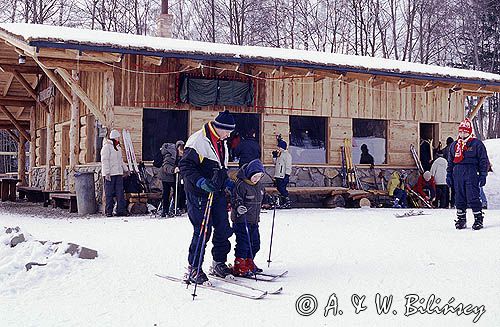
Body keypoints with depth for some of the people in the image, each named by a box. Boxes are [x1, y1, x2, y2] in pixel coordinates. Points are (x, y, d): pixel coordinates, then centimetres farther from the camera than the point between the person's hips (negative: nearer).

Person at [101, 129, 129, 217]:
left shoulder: (118, 147, 18)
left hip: (118, 173, 7)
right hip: (110, 174, -7)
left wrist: (125, 169, 26)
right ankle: (108, 211, 3)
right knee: (109, 193, -2)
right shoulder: (107, 147, -8)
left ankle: (121, 210, 5)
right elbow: (104, 161, -13)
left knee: (120, 192, 3)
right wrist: (107, 173, -19)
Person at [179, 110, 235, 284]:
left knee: (223, 229, 9)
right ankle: (193, 269, 4)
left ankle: (219, 263, 25)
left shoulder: (221, 142, 15)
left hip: (217, 193, 9)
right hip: (199, 194, -9)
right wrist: (201, 181, -28)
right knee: (202, 231, -8)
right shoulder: (198, 140, -14)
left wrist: (226, 183, 18)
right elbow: (185, 165, -19)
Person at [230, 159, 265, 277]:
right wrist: (238, 206, -38)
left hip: (254, 220, 8)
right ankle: (239, 267, 0)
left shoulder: (260, 186, 12)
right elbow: (235, 198, -21)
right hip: (241, 219, -8)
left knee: (255, 243, 13)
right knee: (243, 243, -8)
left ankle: (249, 263, 28)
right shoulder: (241, 185, -15)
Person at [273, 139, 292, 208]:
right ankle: (283, 202, 17)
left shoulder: (287, 155, -10)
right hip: (278, 176, 9)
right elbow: (275, 162, 26)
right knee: (279, 188, 10)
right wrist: (274, 156, 13)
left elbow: (288, 166, -14)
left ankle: (287, 202, -8)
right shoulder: (279, 154, 17)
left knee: (282, 188, -13)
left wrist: (287, 175, -18)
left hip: (283, 176, -9)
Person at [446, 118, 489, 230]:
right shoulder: (454, 145, 15)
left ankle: (478, 219, 1)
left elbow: (484, 161, 1)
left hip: (471, 174, -5)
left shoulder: (477, 144, 1)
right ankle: (461, 219, 16)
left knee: (473, 198, -8)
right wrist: (449, 175, 14)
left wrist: (483, 175, -5)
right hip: (457, 174, 5)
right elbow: (450, 162, 20)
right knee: (459, 198, 7)